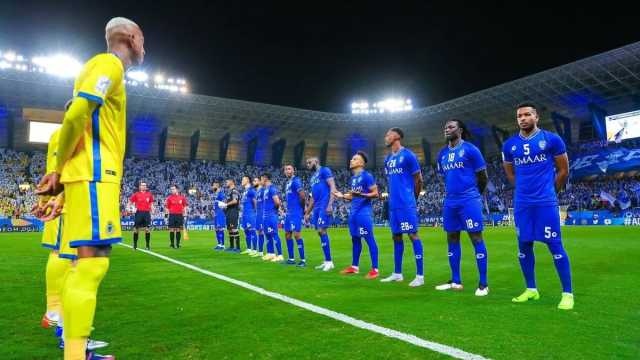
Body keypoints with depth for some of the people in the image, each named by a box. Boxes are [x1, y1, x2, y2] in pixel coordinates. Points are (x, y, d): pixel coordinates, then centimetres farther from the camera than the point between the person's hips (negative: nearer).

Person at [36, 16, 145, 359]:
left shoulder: (104, 65, 25)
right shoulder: (109, 63, -5)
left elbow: (77, 116, 21)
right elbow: (76, 116, -19)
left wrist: (62, 172, 13)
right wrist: (60, 170, -8)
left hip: (96, 175, 10)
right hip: (95, 175, -10)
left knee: (91, 262, 11)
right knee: (92, 262, -12)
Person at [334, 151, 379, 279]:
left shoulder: (367, 176, -9)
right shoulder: (353, 178, 17)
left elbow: (375, 194, -14)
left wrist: (360, 194, -26)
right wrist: (343, 196, 12)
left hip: (364, 212, -9)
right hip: (354, 212, 9)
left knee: (369, 239, -7)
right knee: (355, 239, 14)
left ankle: (375, 269, -3)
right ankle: (354, 267, 23)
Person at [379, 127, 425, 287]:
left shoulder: (408, 155, -8)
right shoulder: (388, 159, 15)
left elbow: (418, 180, -4)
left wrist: (412, 199, 4)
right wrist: (394, 197, 17)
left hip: (406, 204, -8)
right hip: (393, 205, 8)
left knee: (413, 235, -5)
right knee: (396, 236, 12)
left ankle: (420, 275, -1)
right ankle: (397, 273, 21)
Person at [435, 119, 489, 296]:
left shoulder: (470, 149, -6)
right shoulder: (442, 154, 12)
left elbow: (483, 177, -1)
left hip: (469, 201, -7)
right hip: (450, 202, 7)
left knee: (476, 238, -3)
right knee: (452, 239, 10)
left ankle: (483, 284, 3)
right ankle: (456, 281, 20)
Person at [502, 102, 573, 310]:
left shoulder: (551, 140, -3)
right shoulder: (509, 145, 6)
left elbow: (563, 171, 4)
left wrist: (547, 191, 10)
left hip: (546, 202, -4)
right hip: (522, 204, 4)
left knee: (555, 246, -3)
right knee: (524, 246, 8)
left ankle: (567, 293, 8)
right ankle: (531, 289, 22)